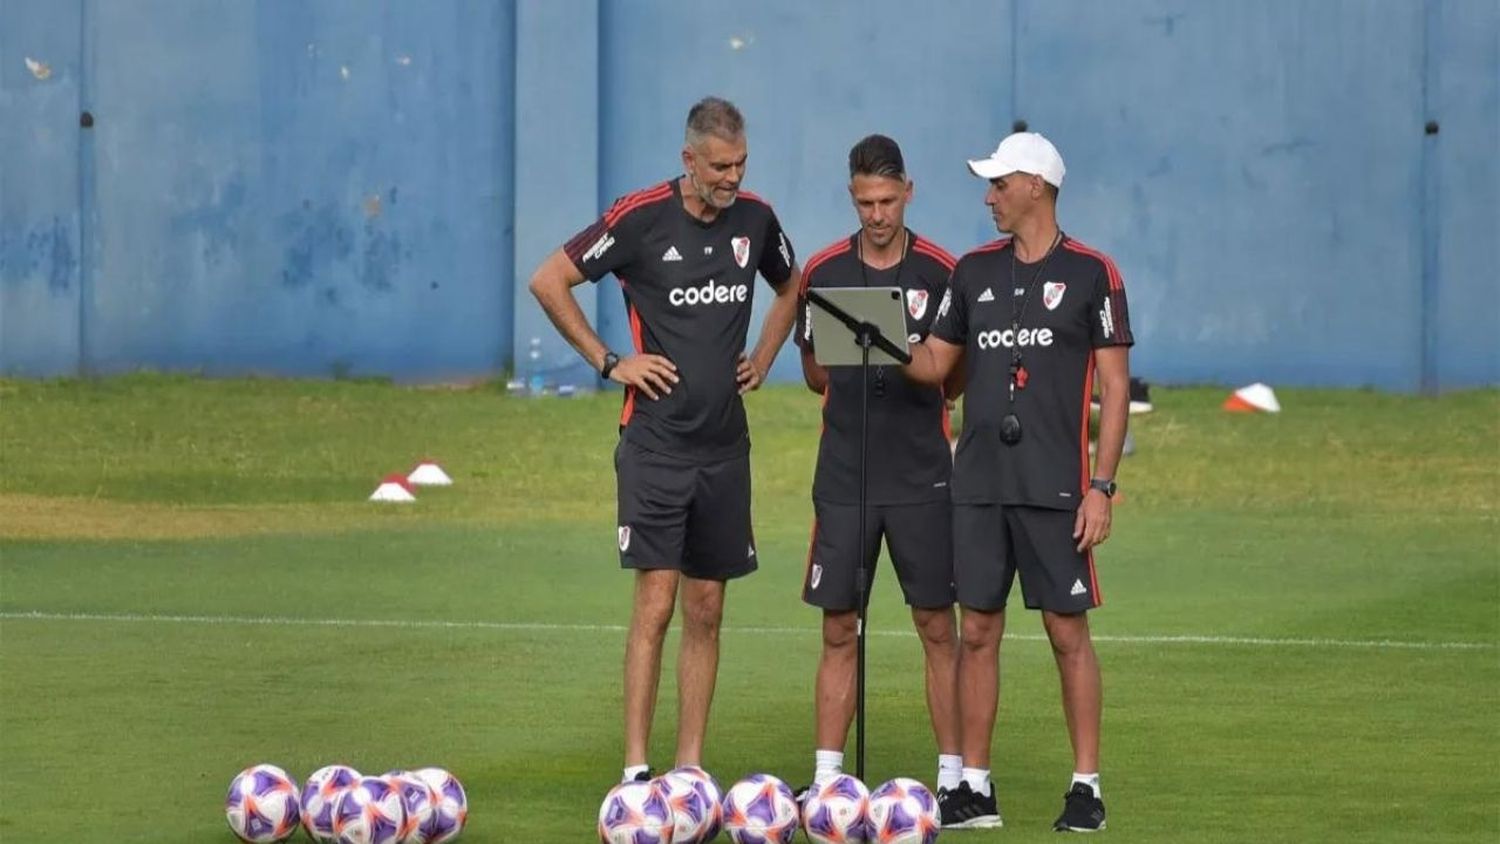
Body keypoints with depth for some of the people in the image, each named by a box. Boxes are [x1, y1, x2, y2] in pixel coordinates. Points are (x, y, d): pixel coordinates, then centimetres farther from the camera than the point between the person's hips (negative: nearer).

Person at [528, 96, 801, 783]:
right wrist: (609, 362, -6)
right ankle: (635, 769, -9)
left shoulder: (755, 219, 6)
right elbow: (548, 281, -5)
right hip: (656, 438, -5)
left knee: (706, 611, 6)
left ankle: (690, 768, 11)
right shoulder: (641, 218, -10)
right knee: (656, 602, -10)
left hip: (724, 443, 5)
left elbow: (790, 288, 26)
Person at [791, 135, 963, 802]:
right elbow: (814, 375, 13)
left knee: (938, 629, 0)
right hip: (843, 475, 1)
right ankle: (826, 778, 7)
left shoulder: (941, 272, 1)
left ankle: (953, 773, 4)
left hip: (923, 477, -1)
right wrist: (853, 370, -7)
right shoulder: (823, 272, 5)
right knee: (839, 633, 3)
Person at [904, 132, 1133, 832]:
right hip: (978, 484, 4)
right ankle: (975, 788, 9)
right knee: (977, 630, 4)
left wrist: (1101, 487, -10)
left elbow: (1114, 387, -3)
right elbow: (935, 362, 16)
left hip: (1055, 486, -4)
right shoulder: (975, 270, 12)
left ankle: (1086, 787, 4)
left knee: (1068, 631, -2)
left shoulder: (1091, 273, -2)